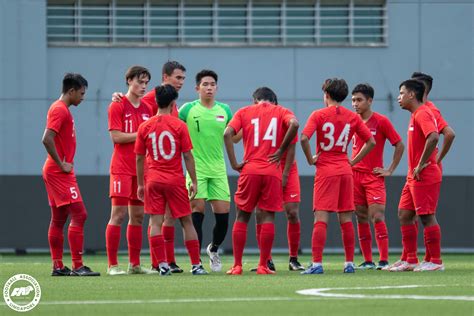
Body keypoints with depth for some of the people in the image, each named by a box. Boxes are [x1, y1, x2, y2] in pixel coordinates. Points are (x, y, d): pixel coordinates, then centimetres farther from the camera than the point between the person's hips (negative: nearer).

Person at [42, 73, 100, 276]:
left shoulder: (62, 109, 17)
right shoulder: (60, 110, -14)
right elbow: (47, 139, -25)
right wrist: (61, 164, -19)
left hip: (57, 171, 11)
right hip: (60, 173, -11)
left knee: (59, 218, 10)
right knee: (79, 215, -13)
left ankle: (57, 266, 12)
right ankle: (77, 266, -15)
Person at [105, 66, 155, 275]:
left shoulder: (146, 109, 14)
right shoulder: (118, 106, -4)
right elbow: (116, 136, -13)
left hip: (141, 169, 7)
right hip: (122, 169, -7)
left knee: (138, 216, 7)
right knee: (118, 214, -9)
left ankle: (135, 264, 12)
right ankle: (112, 264, -8)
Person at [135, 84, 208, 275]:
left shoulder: (145, 127, 2)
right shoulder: (179, 125, -5)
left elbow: (139, 158, 6)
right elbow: (187, 156, -5)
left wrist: (140, 184, 15)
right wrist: (194, 181, 2)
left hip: (153, 180, 1)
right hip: (176, 180, -1)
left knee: (155, 222, 0)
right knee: (186, 221, 7)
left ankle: (162, 265, -8)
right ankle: (196, 265, 8)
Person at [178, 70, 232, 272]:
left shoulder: (224, 110, 8)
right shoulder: (188, 109, -2)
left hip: (218, 169, 3)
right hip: (196, 169, -3)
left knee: (223, 213, -1)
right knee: (197, 211, -10)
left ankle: (214, 249, 26)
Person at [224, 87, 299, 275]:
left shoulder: (244, 112, 12)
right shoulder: (281, 112, 10)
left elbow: (227, 134, -5)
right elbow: (294, 124, -13)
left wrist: (234, 164, -3)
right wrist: (281, 150, -5)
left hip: (249, 170, 0)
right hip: (272, 172, 0)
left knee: (242, 217, 8)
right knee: (268, 217, 3)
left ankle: (237, 266, 5)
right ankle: (263, 266, 0)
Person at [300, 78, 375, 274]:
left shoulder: (319, 115, -5)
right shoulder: (352, 117, 7)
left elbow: (304, 138, -19)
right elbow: (371, 142, 9)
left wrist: (310, 159, -6)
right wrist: (353, 161, 11)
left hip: (325, 170, -4)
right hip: (345, 170, 4)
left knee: (321, 218, -7)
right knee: (346, 219, 8)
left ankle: (317, 263, -14)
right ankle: (349, 263, 9)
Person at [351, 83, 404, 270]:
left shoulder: (381, 121, -5)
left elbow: (399, 145, -2)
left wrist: (390, 170, -5)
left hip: (374, 176, -5)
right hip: (355, 175, 5)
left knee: (377, 216, -12)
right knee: (361, 218, 4)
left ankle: (384, 260, -12)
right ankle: (367, 261, 8)